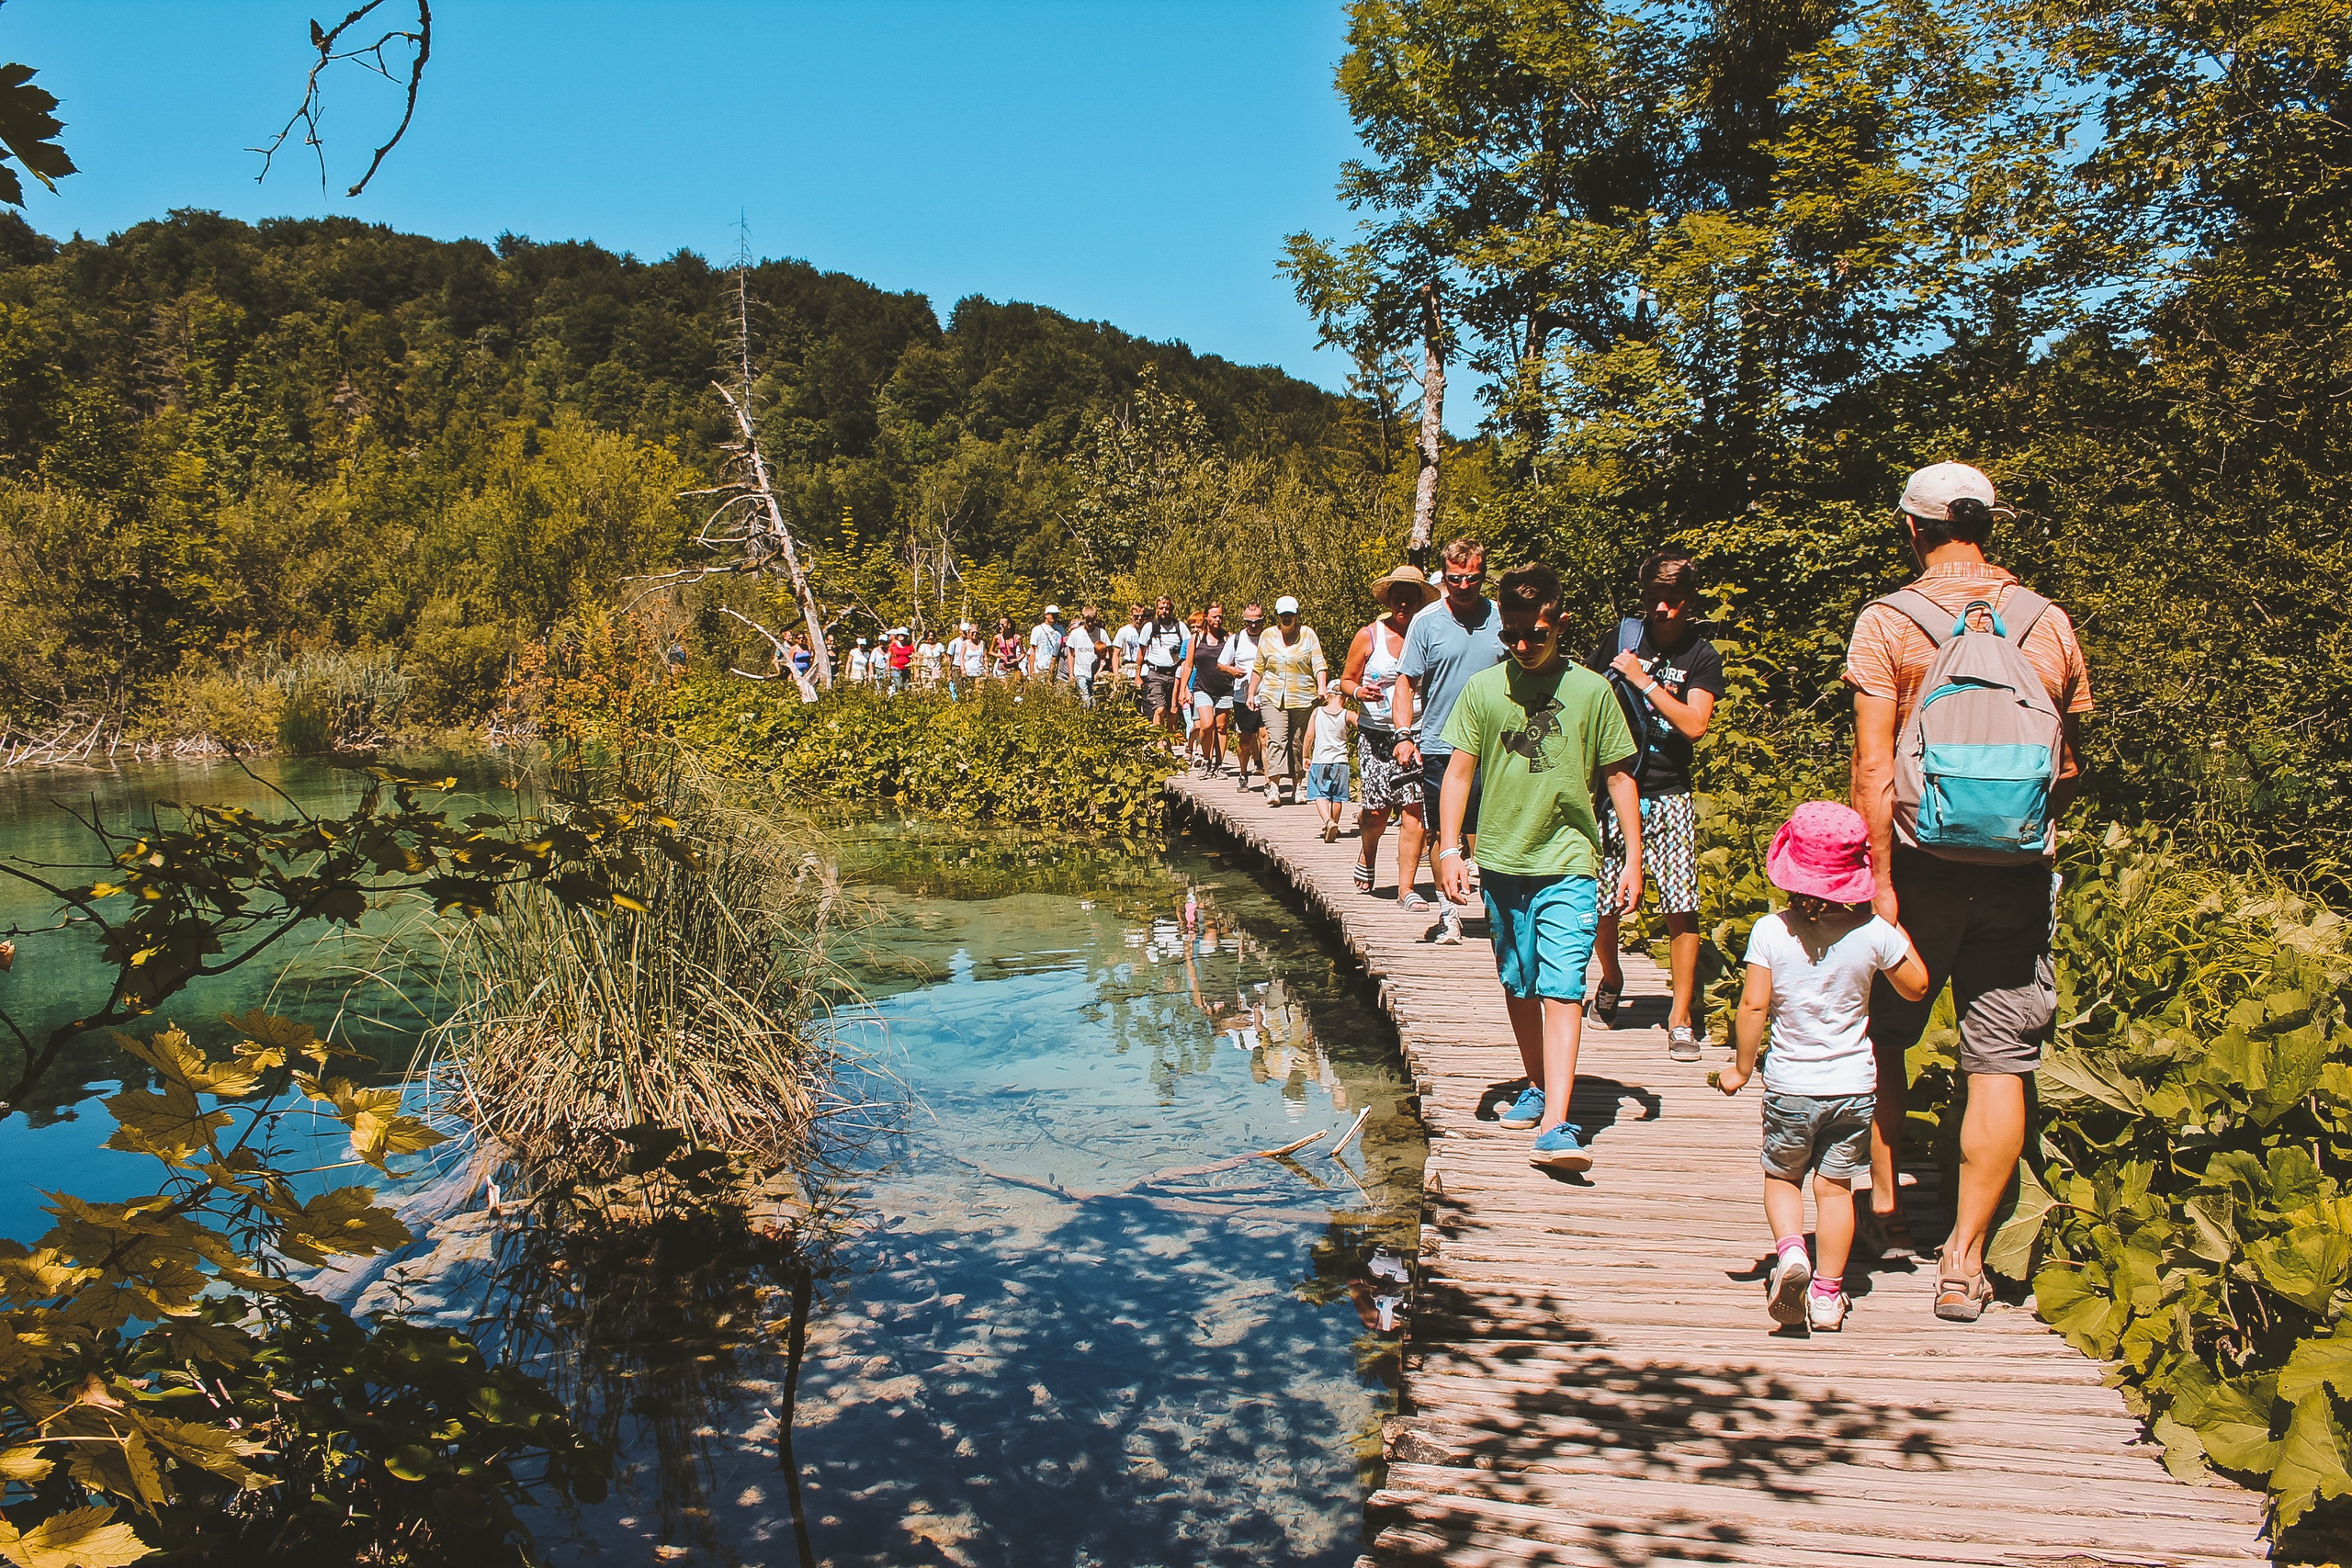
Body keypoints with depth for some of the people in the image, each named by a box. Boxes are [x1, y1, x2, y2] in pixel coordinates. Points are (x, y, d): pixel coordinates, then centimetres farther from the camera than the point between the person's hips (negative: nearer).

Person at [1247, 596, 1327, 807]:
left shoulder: (1308, 635, 4)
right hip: (1273, 698, 0)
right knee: (1276, 739, -15)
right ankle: (1273, 786, -24)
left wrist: (1322, 688, -17)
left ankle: (1296, 785, 18)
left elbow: (1319, 665, -2)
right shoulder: (1267, 636, 9)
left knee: (1299, 743, 6)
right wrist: (1251, 694, 15)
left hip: (1303, 699, 0)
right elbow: (1259, 668, 17)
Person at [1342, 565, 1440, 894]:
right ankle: (1367, 852, 29)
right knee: (1377, 809, -5)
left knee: (1415, 806, -9)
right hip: (1376, 734, -1)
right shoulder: (1369, 636, 2)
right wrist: (1359, 692, -15)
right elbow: (1346, 679, 8)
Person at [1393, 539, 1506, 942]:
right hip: (1438, 746, 0)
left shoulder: (1502, 619, 4)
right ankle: (1448, 908, 16)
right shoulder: (1426, 621, -1)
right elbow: (1407, 681, 1)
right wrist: (1405, 733, -10)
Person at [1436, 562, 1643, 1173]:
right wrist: (1450, 849, -8)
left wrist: (1634, 859, 2)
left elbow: (1619, 777, 5)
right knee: (1518, 986, 14)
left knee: (1561, 989, -11)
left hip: (1569, 865, -3)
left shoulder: (1592, 690, -1)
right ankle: (1538, 1089, 33)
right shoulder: (1482, 689, 2)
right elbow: (1458, 771, 2)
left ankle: (1555, 1127, -17)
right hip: (1501, 862, 3)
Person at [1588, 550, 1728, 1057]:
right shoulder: (1622, 636, 6)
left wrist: (1643, 680, -12)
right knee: (1602, 905, 1)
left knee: (1682, 909, -8)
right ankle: (1611, 980, 32)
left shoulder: (1702, 657, 1)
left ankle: (1680, 1019, 2)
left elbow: (1694, 724, -12)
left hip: (1668, 796, -1)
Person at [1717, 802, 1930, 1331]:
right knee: (1835, 1187, 12)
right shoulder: (1872, 933, -10)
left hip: (1788, 1085, -1)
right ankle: (1827, 1293, 16)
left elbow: (1753, 1005, -13)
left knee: (1782, 1176, 18)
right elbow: (1916, 987, 6)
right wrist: (1900, 931, 19)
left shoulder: (1770, 931, -14)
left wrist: (1742, 1068, 0)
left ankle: (1789, 1248, -5)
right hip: (1852, 1084, 1)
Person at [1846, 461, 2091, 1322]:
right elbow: (2070, 769, 10)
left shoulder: (1887, 622, -5)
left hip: (1923, 863, -2)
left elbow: (1873, 766, -13)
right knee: (2000, 1063, 5)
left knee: (1880, 1032, 18)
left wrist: (1880, 881, -11)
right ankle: (1964, 1259, 6)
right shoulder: (2050, 623, 4)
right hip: (2020, 872, 2)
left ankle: (1885, 1206, 23)